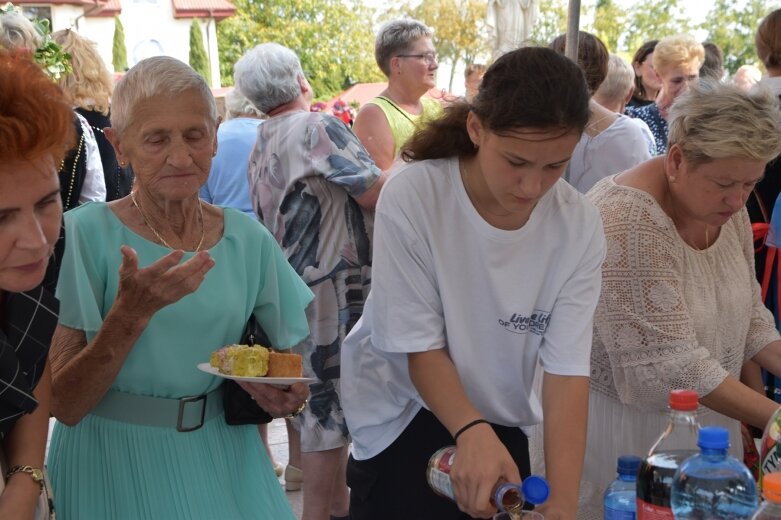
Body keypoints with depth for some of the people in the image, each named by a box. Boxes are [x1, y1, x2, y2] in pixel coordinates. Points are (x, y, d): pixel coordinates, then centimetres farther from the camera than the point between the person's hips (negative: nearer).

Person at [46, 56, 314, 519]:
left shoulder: (249, 239, -3)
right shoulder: (85, 234, -13)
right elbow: (64, 405, -16)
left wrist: (285, 394, -13)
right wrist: (131, 313, -29)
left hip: (225, 461, 4)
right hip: (115, 464, -3)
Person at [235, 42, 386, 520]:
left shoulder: (261, 148, 13)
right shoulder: (320, 127, -13)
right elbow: (379, 195, -17)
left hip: (293, 286, 9)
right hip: (331, 288, -9)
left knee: (323, 396, 17)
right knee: (330, 405, -2)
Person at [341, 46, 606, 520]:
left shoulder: (579, 226, -16)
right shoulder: (412, 197, -24)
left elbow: (568, 369, -18)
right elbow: (420, 347, -19)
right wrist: (472, 432, -36)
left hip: (503, 424, 3)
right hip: (405, 416, -3)